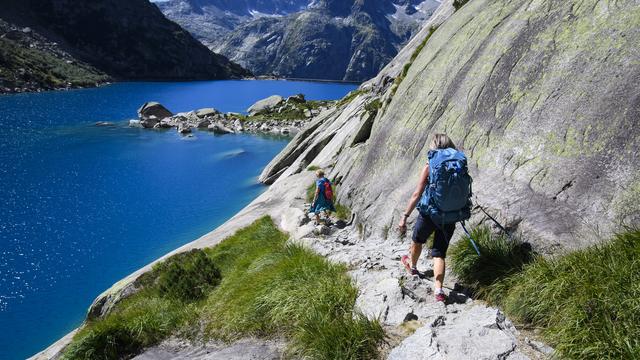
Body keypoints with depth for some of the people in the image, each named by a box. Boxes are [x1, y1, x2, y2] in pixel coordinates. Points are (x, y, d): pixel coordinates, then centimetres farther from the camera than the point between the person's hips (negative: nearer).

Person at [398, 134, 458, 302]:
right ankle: (438, 290, -3)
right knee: (439, 253, 11)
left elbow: (417, 194, -16)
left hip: (429, 214, -3)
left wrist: (405, 217, -13)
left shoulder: (430, 167, -12)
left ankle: (412, 266, 52)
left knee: (417, 240, 27)